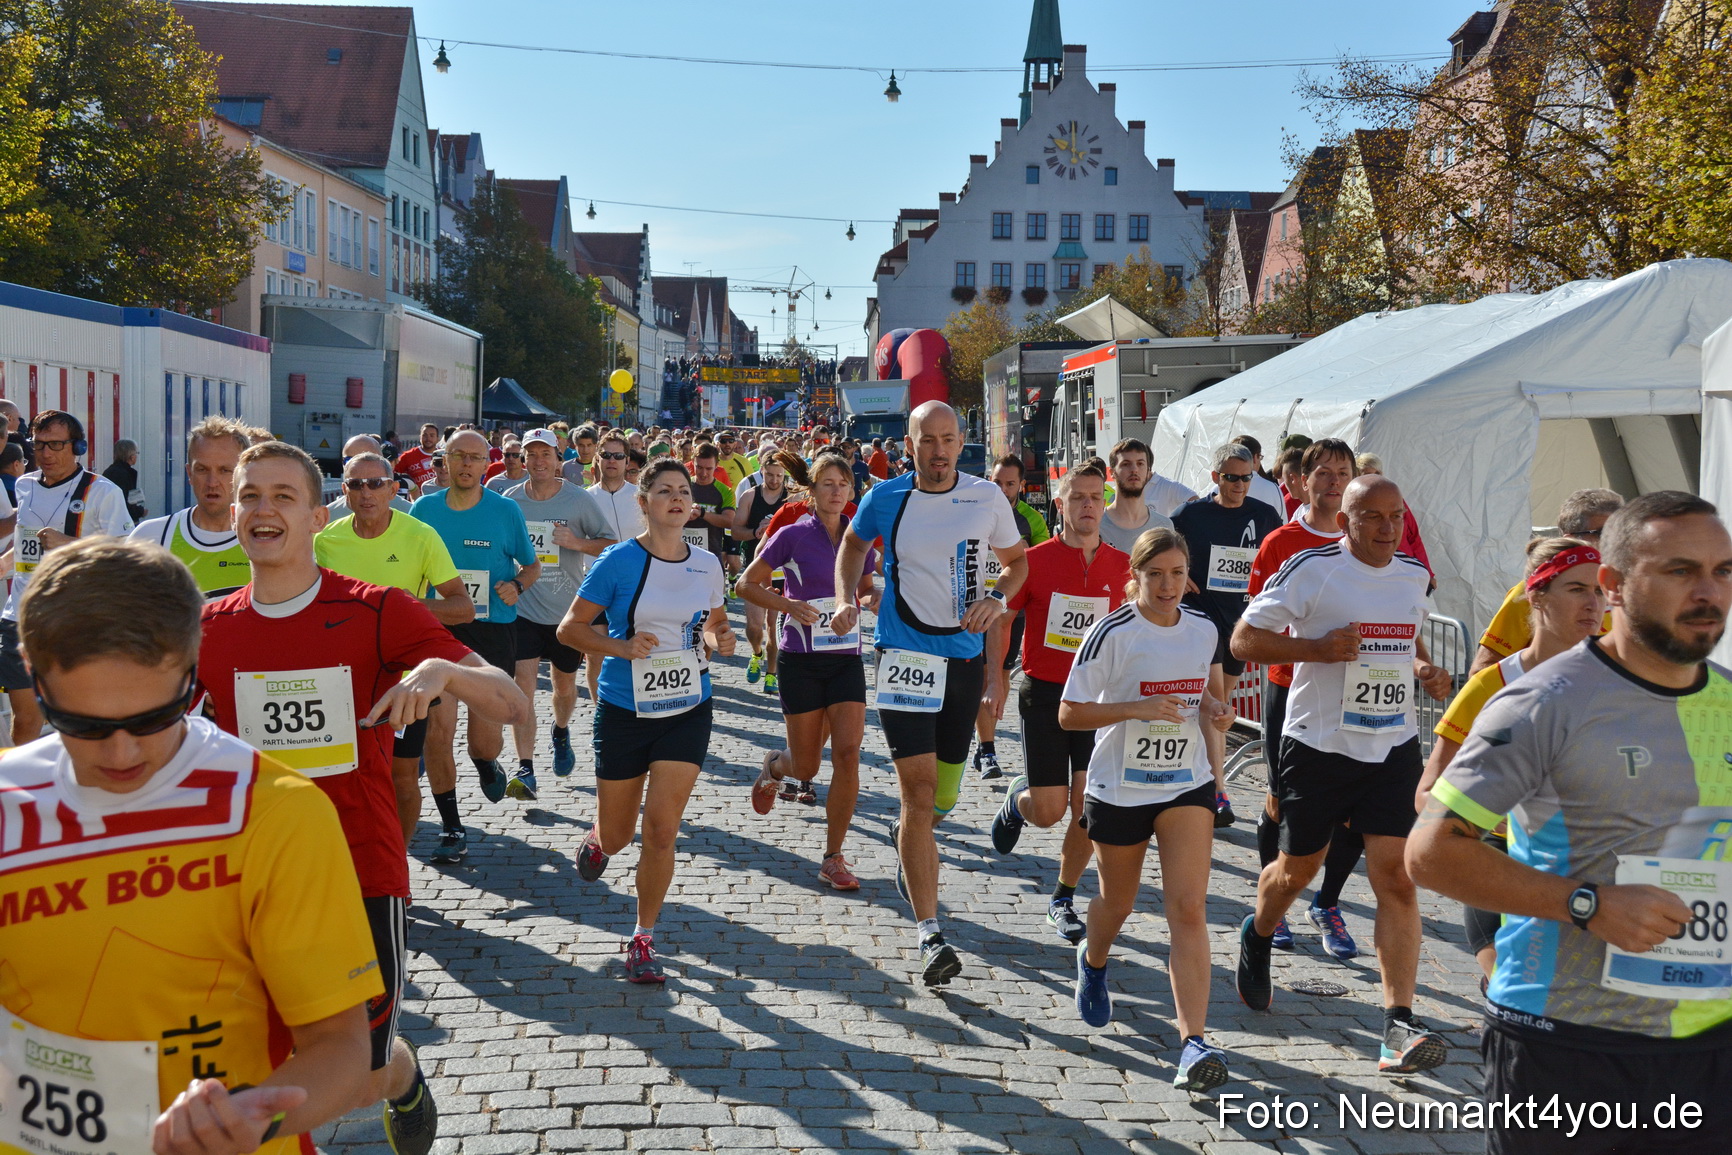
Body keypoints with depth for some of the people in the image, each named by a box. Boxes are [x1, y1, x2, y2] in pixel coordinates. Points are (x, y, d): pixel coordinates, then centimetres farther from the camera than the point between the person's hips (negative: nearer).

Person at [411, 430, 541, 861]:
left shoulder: (505, 510, 1)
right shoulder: (425, 509, 5)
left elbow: (532, 564, 12)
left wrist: (516, 585, -10)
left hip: (493, 631, -1)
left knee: (485, 740, -3)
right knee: (437, 732, -6)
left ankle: (486, 764, 37)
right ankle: (452, 830, 9)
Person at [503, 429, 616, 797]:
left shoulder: (579, 499, -4)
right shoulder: (510, 500, 1)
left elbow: (611, 544, -1)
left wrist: (577, 542, -18)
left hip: (568, 610, 0)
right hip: (523, 607, 0)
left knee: (565, 684, 16)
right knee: (522, 685, -13)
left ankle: (561, 733, 48)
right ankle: (525, 769, -14)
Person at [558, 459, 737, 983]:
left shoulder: (707, 564, 2)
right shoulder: (619, 561, -10)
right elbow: (570, 627, -6)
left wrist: (720, 639, -4)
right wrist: (620, 646, -21)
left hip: (687, 710, 2)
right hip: (624, 710, -2)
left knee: (662, 829, -7)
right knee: (619, 836, 10)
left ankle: (643, 939, 10)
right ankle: (598, 839, 50)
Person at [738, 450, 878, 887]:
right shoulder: (793, 535, -5)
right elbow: (747, 584, -1)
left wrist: (873, 599, -3)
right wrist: (790, 605, -16)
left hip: (847, 658, 3)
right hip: (802, 659, -3)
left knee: (848, 753, -10)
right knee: (806, 766, 3)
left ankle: (833, 859, 0)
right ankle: (774, 765, 42)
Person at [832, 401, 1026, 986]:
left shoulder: (987, 497, -1)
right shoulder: (885, 498, -3)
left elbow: (1016, 560, 13)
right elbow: (852, 544, 17)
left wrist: (997, 597, -7)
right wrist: (845, 598, 0)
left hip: (965, 656, 3)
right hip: (904, 654, -3)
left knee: (942, 798, 15)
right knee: (919, 790, -12)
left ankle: (908, 835, 51)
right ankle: (929, 933, -10)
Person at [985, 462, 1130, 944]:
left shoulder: (1122, 565, 0)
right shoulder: (1036, 560, -6)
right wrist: (995, 679, -5)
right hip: (1043, 693, -2)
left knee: (1088, 809, -3)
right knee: (1049, 811, -2)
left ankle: (1063, 897, 16)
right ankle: (1019, 796, 34)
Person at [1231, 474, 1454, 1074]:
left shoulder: (1413, 575, 7)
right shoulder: (1311, 569, -10)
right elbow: (1244, 640, -10)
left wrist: (1425, 670, 6)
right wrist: (1319, 647, -21)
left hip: (1393, 748, 3)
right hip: (1318, 746, -3)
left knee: (1397, 876, -9)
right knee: (1297, 868, 13)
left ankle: (1399, 1027, -10)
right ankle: (1257, 936, 47)